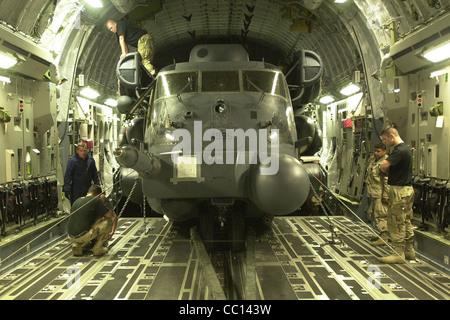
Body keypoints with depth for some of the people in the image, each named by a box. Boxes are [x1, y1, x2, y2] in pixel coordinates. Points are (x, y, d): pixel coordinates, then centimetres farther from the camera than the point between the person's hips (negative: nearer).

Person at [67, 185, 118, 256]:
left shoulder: (77, 200, 18)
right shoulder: (96, 200, -2)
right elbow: (113, 216, -2)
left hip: (71, 237, 7)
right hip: (83, 236, -7)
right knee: (109, 219, 5)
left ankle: (77, 245, 12)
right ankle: (98, 247, 4)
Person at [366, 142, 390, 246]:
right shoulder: (373, 160, 14)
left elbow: (387, 181, -21)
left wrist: (385, 195, -22)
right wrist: (369, 191, 28)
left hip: (381, 195, -10)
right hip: (374, 194, 10)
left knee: (380, 215, -8)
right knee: (374, 213, 16)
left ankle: (384, 238, -2)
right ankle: (382, 234, 28)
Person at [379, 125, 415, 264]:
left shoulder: (399, 151, -20)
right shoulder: (406, 148, 14)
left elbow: (383, 166, -29)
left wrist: (385, 161, -8)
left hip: (399, 190, -10)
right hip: (408, 189, 10)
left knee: (396, 223, -3)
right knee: (406, 221, 16)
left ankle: (399, 254, 2)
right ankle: (409, 251, 25)